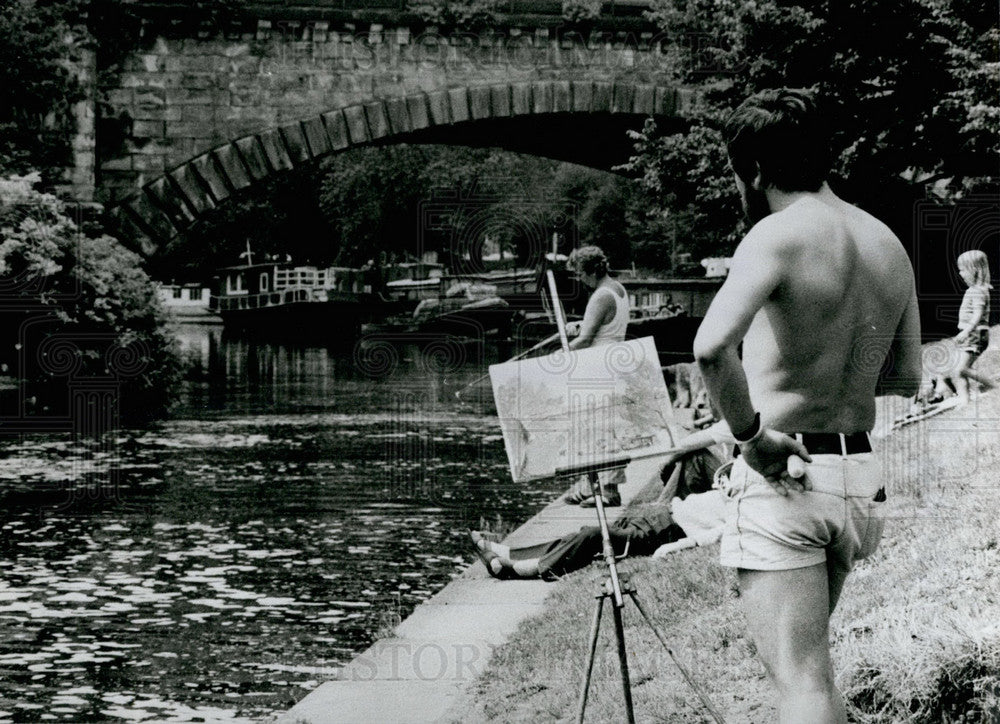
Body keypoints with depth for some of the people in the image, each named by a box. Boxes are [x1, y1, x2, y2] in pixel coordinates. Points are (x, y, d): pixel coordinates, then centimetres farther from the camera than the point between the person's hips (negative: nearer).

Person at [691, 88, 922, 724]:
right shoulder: (889, 245, 9)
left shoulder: (778, 235, -15)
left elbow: (711, 345, -32)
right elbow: (908, 378, 18)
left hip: (781, 479, -7)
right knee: (810, 653, 25)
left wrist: (749, 430, -19)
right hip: (860, 475, 7)